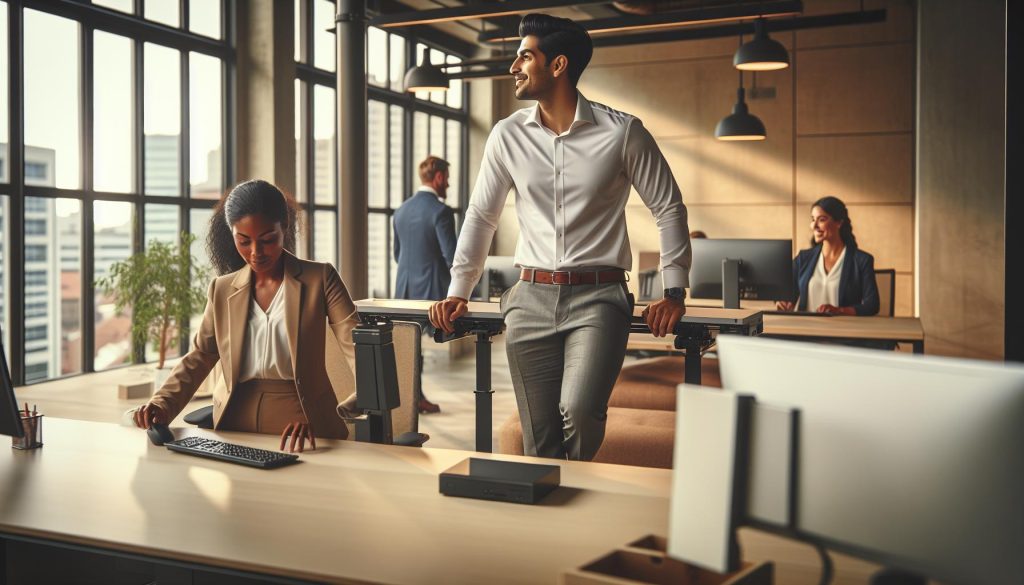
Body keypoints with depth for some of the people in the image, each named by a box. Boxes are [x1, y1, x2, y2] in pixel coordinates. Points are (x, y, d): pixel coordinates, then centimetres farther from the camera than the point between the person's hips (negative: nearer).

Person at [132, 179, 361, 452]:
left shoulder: (320, 279, 0)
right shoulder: (222, 289, 11)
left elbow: (361, 352, -7)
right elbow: (198, 357, 15)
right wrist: (162, 404, -4)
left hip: (301, 429, -3)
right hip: (234, 425, 3)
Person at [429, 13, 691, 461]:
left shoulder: (622, 132, -3)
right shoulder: (508, 135, 6)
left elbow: (668, 208, 4)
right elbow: (481, 216, 14)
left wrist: (674, 291, -3)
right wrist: (458, 291, 9)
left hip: (598, 296, -3)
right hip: (531, 298, 3)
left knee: (579, 411, -23)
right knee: (539, 441, 2)